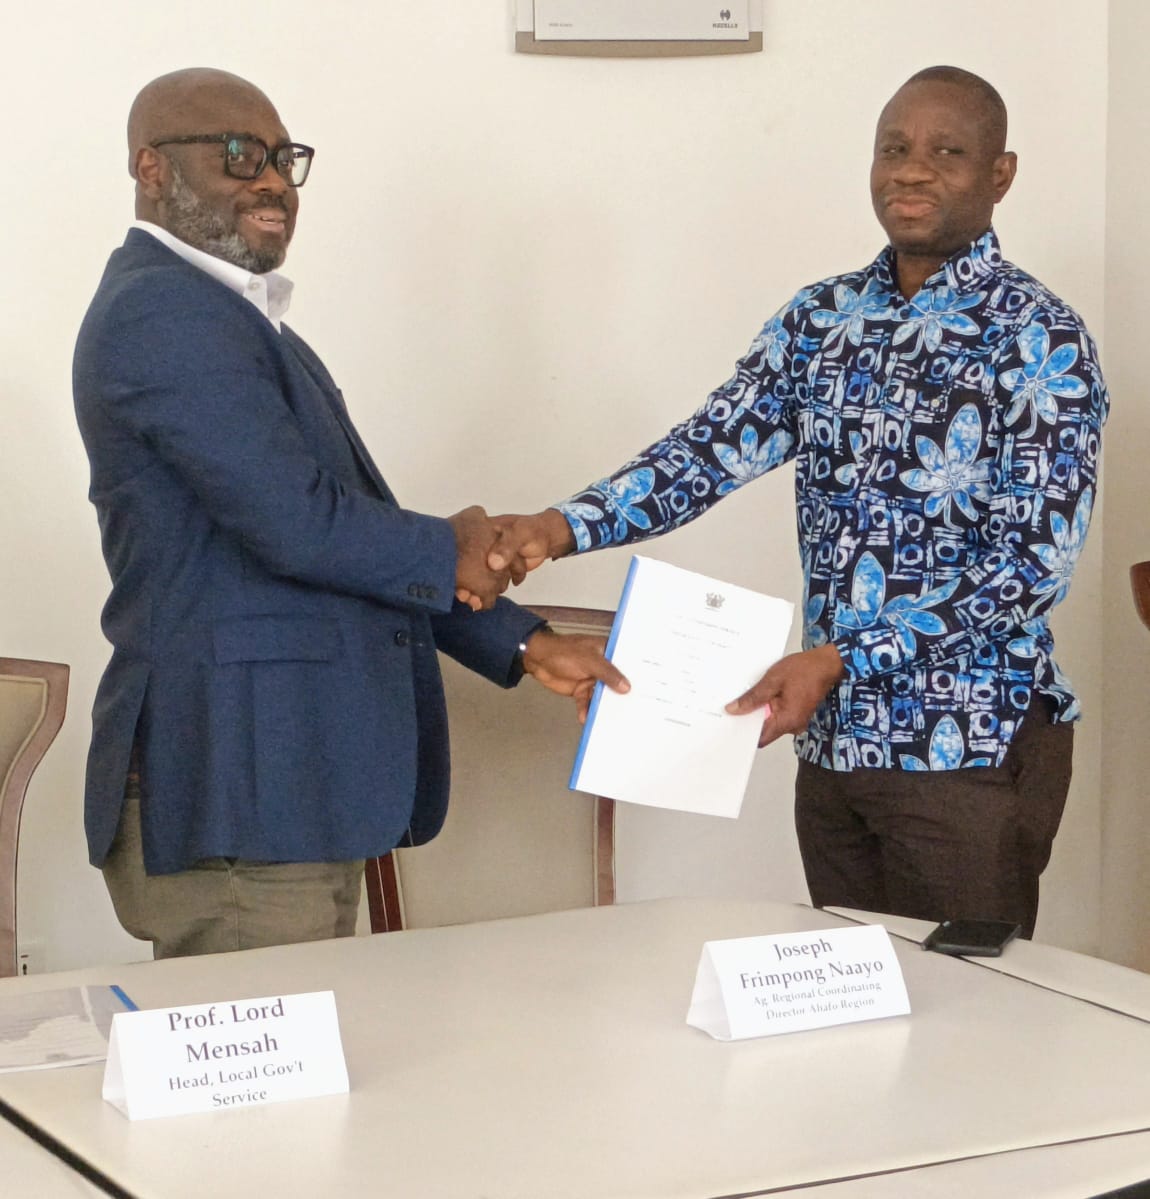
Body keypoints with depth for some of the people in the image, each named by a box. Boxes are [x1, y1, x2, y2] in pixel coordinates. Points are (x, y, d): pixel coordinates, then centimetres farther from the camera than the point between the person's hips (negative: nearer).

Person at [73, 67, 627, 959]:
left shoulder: (237, 318, 20)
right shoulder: (159, 314, -13)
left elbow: (361, 528, 19)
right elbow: (296, 524, -20)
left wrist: (525, 646, 13)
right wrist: (451, 553, -2)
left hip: (299, 786, 10)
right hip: (231, 796, -10)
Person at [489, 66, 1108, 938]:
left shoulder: (1040, 339, -10)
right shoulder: (822, 320, 7)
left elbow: (1039, 559, -17)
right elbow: (711, 449, -1)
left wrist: (838, 659, -24)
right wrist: (561, 527, -19)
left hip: (972, 747, -5)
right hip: (834, 738, 5)